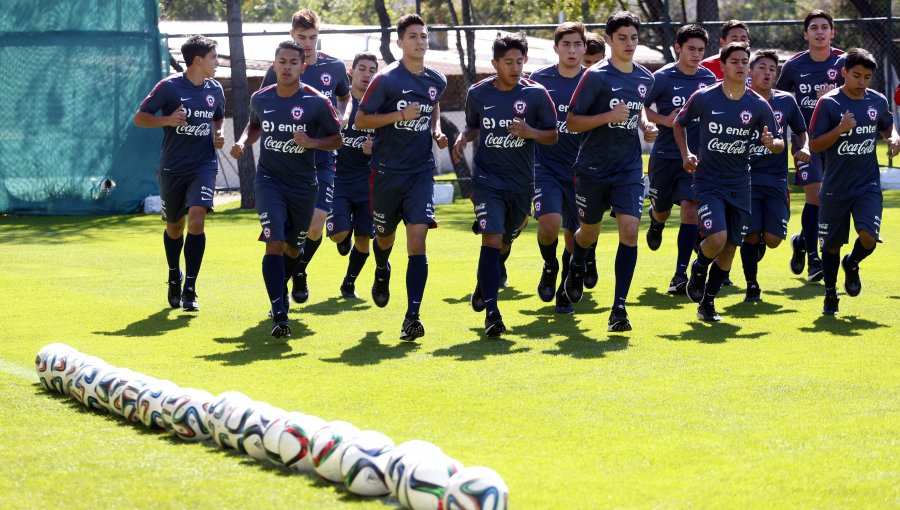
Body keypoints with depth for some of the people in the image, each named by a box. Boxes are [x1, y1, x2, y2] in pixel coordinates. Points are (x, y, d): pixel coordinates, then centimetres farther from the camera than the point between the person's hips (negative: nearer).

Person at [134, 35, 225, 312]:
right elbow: (140, 117, -5)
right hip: (172, 168, -1)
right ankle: (174, 277, 40)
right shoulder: (169, 86, -8)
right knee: (174, 227, 11)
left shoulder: (215, 90, 6)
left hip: (204, 165, 2)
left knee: (196, 219, -18)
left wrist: (218, 134, 3)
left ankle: (189, 290, -13)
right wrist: (167, 120, -21)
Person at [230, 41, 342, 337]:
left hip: (303, 185, 0)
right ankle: (279, 314, -18)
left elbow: (336, 139, -2)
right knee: (274, 243, -16)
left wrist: (311, 142, -19)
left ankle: (281, 290, 45)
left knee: (293, 247, 14)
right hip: (269, 180, 0)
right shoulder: (260, 99, 1)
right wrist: (243, 142, 2)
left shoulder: (317, 102, -9)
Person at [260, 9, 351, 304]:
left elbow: (345, 98, 23)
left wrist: (340, 118, 3)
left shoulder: (335, 67, 4)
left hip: (322, 160, 1)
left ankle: (300, 271, 23)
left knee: (316, 227, -6)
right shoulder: (277, 70, -2)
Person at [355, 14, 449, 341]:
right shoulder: (386, 79, -10)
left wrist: (436, 131, 9)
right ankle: (382, 272, 54)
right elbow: (360, 120, -9)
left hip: (421, 172, 2)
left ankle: (412, 317, -15)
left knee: (417, 240, -13)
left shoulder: (437, 81, 4)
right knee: (385, 235, 17)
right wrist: (400, 115, -19)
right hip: (387, 171, -2)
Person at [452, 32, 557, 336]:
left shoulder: (536, 94, -5)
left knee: (507, 237, 16)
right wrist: (463, 138, -5)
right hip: (487, 179, -1)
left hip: (521, 181, 1)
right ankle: (491, 312, -19)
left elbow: (552, 136, 0)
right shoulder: (478, 93, -1)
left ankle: (493, 274, 49)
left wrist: (529, 132, -20)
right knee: (491, 240, -15)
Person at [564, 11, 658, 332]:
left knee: (629, 230, -14)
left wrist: (645, 125, 5)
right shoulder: (596, 76, -12)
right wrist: (609, 116, -23)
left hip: (629, 167, 3)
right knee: (589, 232, 13)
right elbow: (572, 122, -11)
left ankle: (619, 307, -11)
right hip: (594, 168, -3)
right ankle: (576, 267, 51)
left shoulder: (645, 79, 5)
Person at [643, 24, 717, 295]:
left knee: (690, 209, -13)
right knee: (662, 210, 12)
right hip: (665, 155, -1)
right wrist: (664, 120, -16)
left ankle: (681, 275, -11)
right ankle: (656, 222, 53)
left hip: (696, 156, 1)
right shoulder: (663, 77, -6)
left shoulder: (709, 79, 4)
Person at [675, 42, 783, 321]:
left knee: (730, 247, 4)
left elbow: (780, 143, 2)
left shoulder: (759, 105, -2)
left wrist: (772, 143, -21)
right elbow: (678, 123, 10)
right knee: (717, 238, -21)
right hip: (708, 181, -3)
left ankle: (707, 303, 20)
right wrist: (686, 155, -2)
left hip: (740, 185, 3)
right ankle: (698, 269, 13)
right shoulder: (704, 98, -6)